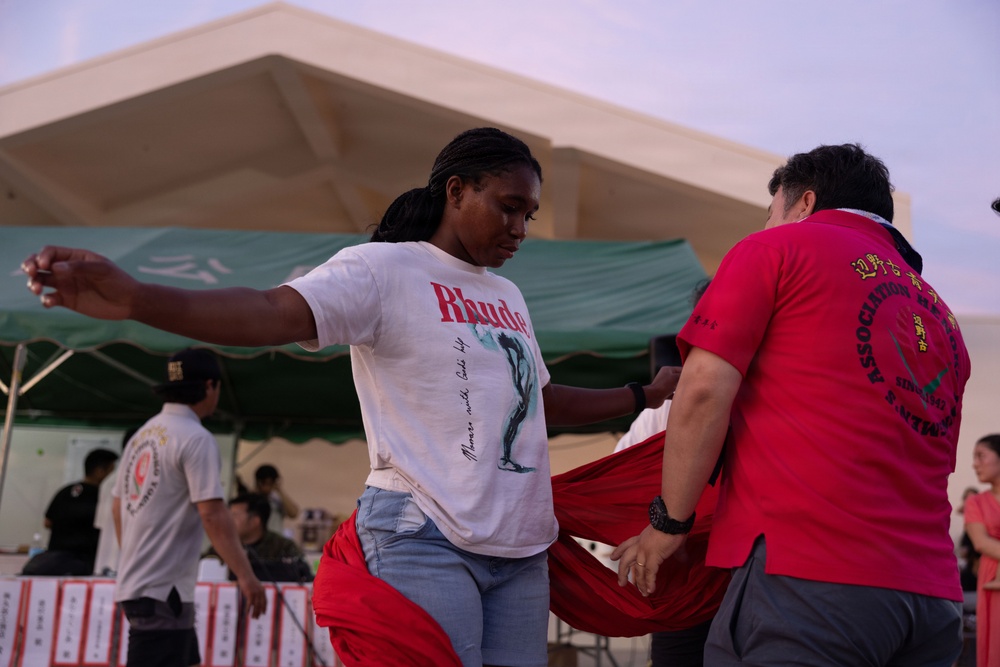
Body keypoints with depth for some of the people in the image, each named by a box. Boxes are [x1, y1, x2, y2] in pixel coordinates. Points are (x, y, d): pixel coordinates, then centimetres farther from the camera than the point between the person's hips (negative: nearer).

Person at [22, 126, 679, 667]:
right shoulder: (384, 269, -5)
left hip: (521, 549, 8)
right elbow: (272, 314, -21)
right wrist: (135, 299, -37)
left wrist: (644, 394, 28)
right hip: (426, 539, -7)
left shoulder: (507, 297, 20)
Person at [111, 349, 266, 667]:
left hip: (134, 580, 9)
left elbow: (117, 504, 19)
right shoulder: (196, 437, -13)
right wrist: (245, 575, -20)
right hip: (162, 589, -9)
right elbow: (212, 514, -20)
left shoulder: (143, 434, 12)